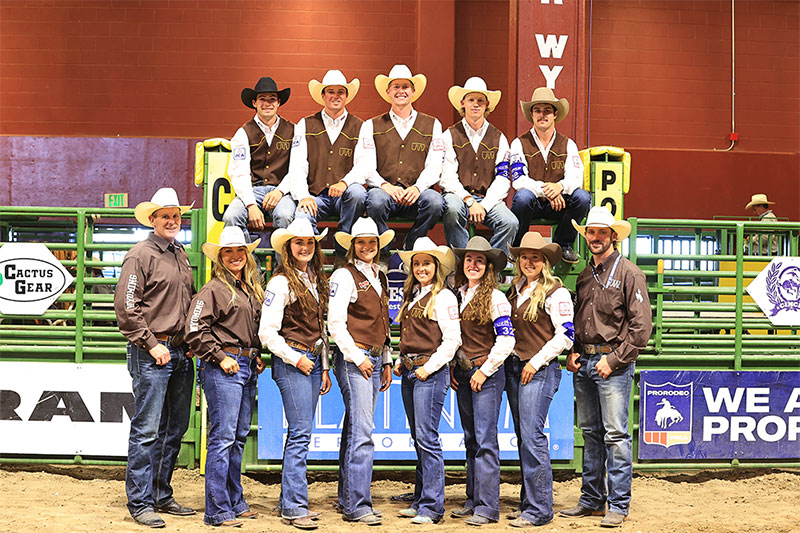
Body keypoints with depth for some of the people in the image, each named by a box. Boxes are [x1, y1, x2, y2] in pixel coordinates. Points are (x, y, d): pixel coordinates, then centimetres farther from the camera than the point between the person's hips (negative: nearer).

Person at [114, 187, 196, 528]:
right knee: (146, 430, -5)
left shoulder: (181, 254, 16)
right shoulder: (141, 255, -7)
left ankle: (162, 496, 23)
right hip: (152, 353, -8)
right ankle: (140, 503, 3)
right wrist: (151, 344, -13)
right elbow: (125, 307, -12)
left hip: (181, 354, 8)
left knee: (175, 429, 12)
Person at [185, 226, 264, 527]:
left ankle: (235, 502, 22)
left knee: (239, 437, 13)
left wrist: (256, 357, 15)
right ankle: (217, 510, -3)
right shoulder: (213, 289, -7)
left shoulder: (251, 289, 17)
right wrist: (220, 357, -14)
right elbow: (195, 331, -13)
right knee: (223, 437, -7)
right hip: (223, 367, -8)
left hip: (247, 368, 8)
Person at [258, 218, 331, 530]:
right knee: (301, 433, -10)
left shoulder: (315, 280, 16)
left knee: (300, 434, 9)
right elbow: (267, 332, -12)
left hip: (312, 361, 8)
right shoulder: (281, 282, -8)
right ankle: (295, 507, -7)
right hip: (291, 361, -8)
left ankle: (289, 501, 16)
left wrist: (324, 367, 19)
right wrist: (296, 359, -12)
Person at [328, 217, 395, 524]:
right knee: (362, 432, -11)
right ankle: (357, 505, -8)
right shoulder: (344, 276, -5)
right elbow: (335, 323, -10)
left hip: (374, 359, 7)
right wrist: (357, 357, -12)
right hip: (353, 358, -7)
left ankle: (347, 500, 14)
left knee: (355, 431, 9)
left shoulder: (380, 277, 18)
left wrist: (386, 361, 20)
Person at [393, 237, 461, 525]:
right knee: (418, 438, 11)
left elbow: (452, 339, -12)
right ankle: (420, 500, 18)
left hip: (431, 372, -8)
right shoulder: (412, 296, 17)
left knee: (427, 437, -9)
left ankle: (432, 506, -5)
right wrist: (401, 361, 12)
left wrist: (429, 367, -15)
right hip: (409, 372, 8)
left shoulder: (443, 297, -7)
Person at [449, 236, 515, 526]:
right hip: (463, 374, 7)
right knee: (471, 439, 12)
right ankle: (473, 500, 19)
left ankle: (487, 507, -5)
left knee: (485, 440, -8)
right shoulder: (458, 296, 11)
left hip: (487, 375, -7)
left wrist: (484, 370, -12)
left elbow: (506, 340, -12)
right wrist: (452, 368, 12)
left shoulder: (495, 298, -8)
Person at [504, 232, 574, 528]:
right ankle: (528, 502, 18)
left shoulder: (555, 292, -7)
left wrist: (536, 362, -12)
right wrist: (506, 358, 14)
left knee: (532, 436, -11)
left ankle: (539, 509, -5)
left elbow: (565, 335, -10)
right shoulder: (514, 289, 13)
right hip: (513, 367, 7)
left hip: (540, 370, -7)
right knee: (523, 437, 10)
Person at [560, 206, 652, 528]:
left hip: (614, 363, -7)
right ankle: (591, 499, 20)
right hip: (584, 362, 7)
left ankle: (618, 505, 1)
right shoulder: (584, 275, 15)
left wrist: (613, 360, -13)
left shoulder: (628, 273, -6)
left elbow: (642, 326, -10)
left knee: (615, 434, -5)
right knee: (590, 433, 12)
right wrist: (572, 353, 9)